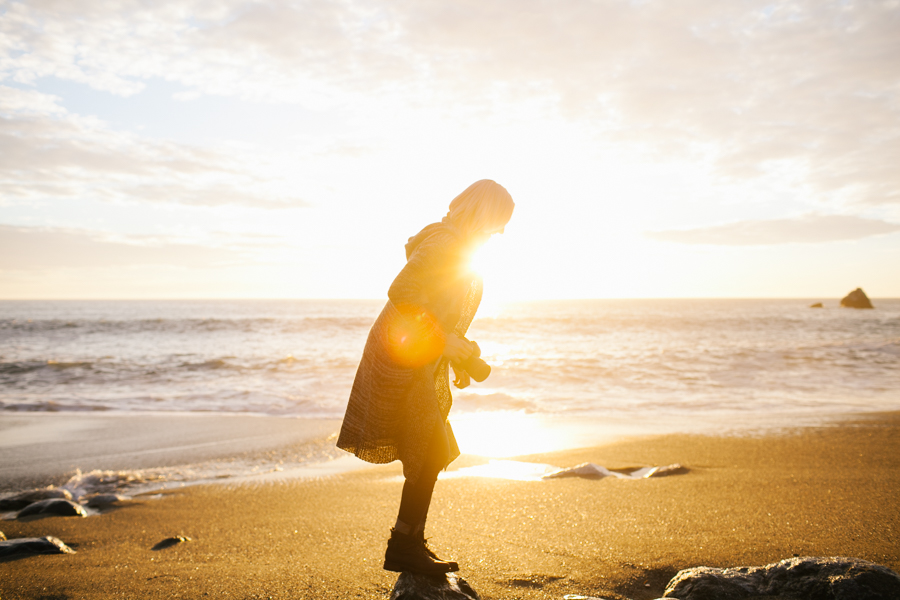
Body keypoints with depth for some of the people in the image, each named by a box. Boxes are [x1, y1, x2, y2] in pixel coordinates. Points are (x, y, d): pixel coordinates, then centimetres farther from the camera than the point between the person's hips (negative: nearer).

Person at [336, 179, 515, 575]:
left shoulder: (458, 247, 15)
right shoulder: (442, 243, -17)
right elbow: (402, 291, -26)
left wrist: (456, 358, 16)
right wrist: (443, 338, -24)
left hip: (423, 361, 10)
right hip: (402, 359, -10)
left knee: (430, 453, 11)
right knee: (428, 454, -7)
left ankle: (409, 546, 20)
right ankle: (404, 547, 5)